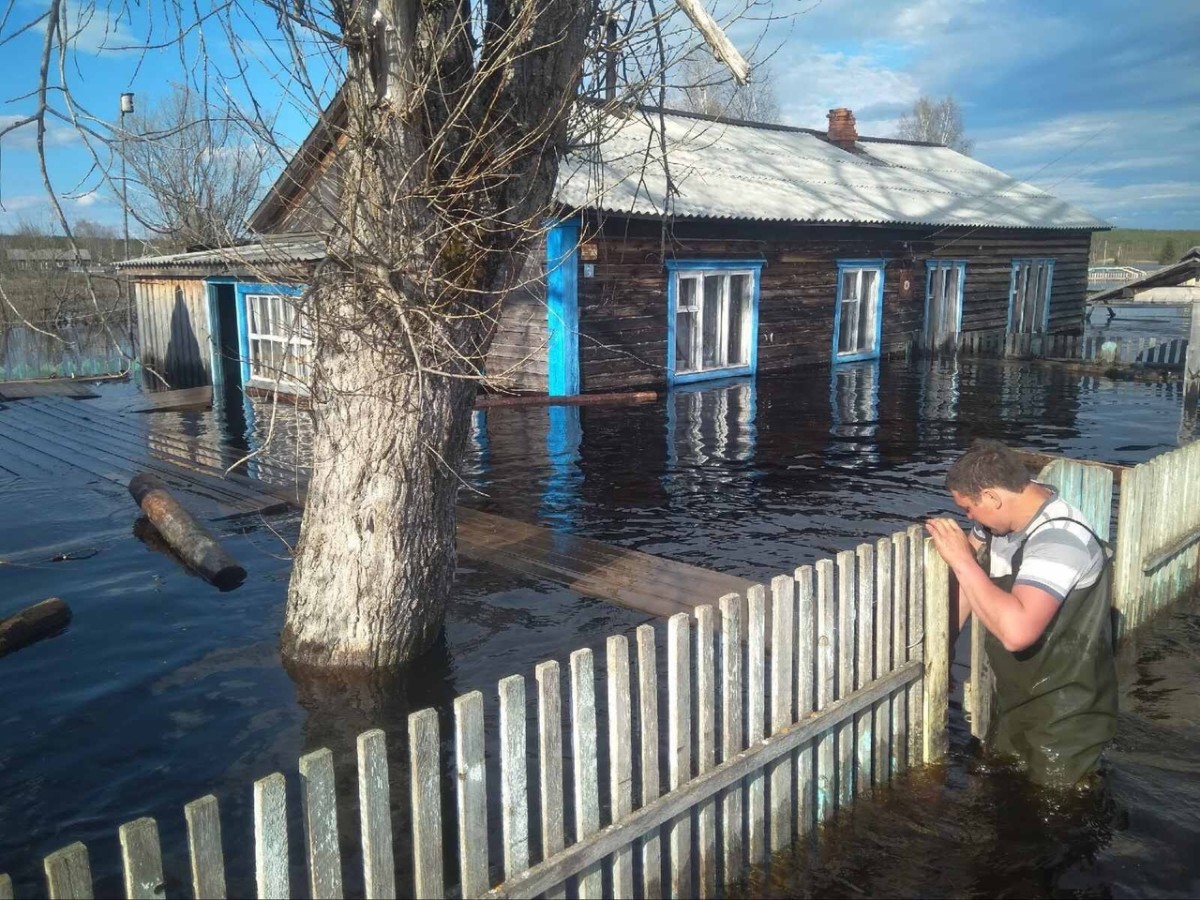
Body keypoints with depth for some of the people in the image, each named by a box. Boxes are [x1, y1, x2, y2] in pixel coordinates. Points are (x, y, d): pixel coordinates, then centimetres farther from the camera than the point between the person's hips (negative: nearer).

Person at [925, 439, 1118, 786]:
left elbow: (1016, 630, -47)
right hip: (1012, 700, 8)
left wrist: (962, 560, -35)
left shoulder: (1059, 538, -33)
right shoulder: (1006, 512, -7)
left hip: (1064, 720, -8)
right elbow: (973, 579, 9)